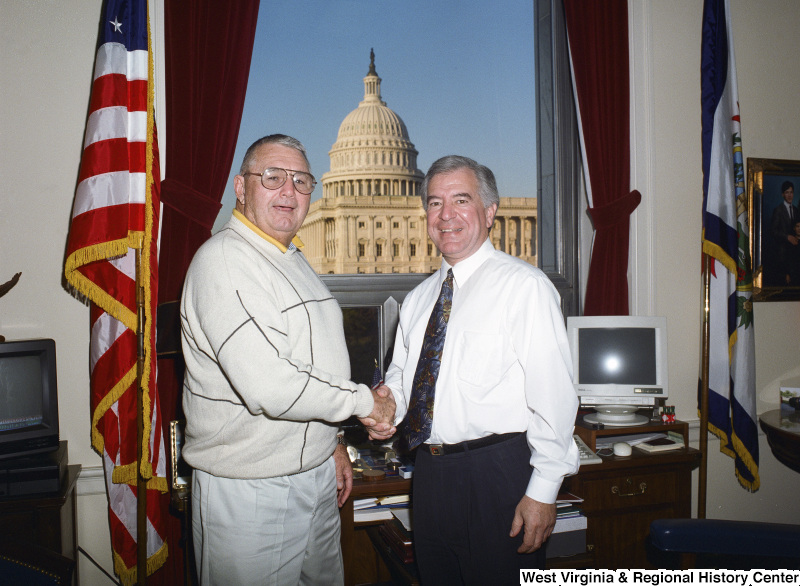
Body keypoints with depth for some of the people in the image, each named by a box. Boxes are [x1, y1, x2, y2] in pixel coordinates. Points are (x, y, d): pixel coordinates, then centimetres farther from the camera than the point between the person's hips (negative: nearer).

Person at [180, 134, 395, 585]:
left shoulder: (296, 260, 12)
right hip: (250, 492, -8)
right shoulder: (223, 260, -19)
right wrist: (364, 400, -15)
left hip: (317, 476, 8)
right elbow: (268, 389, -28)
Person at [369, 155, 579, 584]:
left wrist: (543, 491, -16)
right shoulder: (418, 298, 11)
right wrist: (389, 406, -3)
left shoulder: (524, 286, -11)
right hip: (430, 472, 7)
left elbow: (553, 396, -15)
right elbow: (400, 372, 20)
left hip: (498, 475, -6)